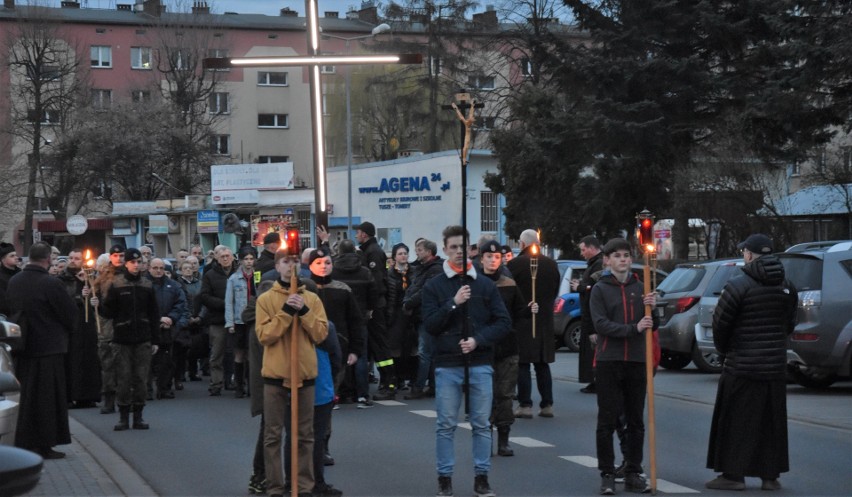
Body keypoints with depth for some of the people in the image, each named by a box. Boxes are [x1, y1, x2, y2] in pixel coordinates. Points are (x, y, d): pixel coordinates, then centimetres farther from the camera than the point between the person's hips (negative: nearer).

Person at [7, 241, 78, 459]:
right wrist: (66, 329, 9)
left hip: (23, 348, 6)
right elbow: (70, 314, -11)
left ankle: (24, 443, 20)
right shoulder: (51, 284, -19)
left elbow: (12, 310, 12)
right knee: (47, 398, 1)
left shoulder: (13, 282, 1)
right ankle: (44, 445, 3)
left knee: (25, 397, 15)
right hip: (48, 348, -6)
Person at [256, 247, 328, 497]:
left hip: (305, 373, 2)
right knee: (273, 435, 2)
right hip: (275, 374, -2)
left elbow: (321, 333, -1)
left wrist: (304, 312, -13)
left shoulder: (312, 298, 6)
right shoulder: (265, 299, 0)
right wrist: (286, 312, -17)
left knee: (305, 435, 7)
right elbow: (264, 335, -9)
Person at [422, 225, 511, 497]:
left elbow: (504, 322, 3)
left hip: (480, 364, 1)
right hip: (447, 365, -1)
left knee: (482, 424, 5)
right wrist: (453, 304, -16)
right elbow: (430, 325, -5)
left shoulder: (485, 285, 6)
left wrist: (478, 339, -11)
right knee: (446, 426, 3)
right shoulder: (434, 286, 2)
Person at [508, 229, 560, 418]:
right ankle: (547, 404, 12)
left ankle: (525, 405, -1)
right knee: (542, 364, 12)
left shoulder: (515, 264, -13)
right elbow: (555, 292, 12)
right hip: (545, 320, 5)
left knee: (523, 364, 1)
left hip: (521, 320, -5)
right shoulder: (552, 264, 3)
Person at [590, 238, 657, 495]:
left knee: (636, 421, 7)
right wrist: (634, 328, -20)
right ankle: (607, 475, 6)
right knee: (607, 421, 0)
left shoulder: (640, 288, 10)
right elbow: (601, 324, -11)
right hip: (608, 361, -3)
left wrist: (653, 309, -10)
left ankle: (633, 473, 15)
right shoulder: (600, 289, 1)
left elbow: (652, 326, 11)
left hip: (637, 361, 3)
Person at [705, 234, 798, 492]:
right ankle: (770, 475, 13)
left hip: (742, 367, -5)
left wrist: (724, 348, 10)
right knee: (772, 422, 11)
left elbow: (720, 323, -8)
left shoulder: (739, 285, -13)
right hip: (776, 366, 6)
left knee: (735, 422, 2)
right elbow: (790, 324, 11)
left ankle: (733, 474, 3)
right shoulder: (787, 286, 6)